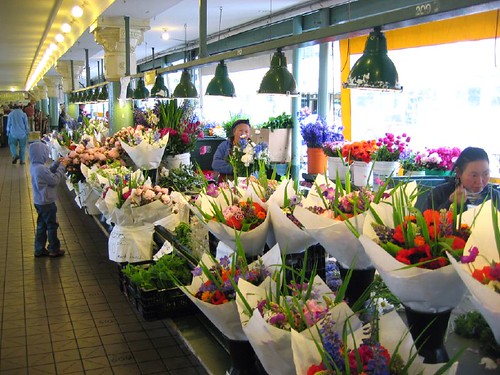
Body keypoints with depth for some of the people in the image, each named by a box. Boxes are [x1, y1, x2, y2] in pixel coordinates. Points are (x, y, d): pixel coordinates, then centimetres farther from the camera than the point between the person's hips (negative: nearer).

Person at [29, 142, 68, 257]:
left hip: (39, 202, 9)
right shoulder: (41, 169, -27)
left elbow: (48, 173, 14)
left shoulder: (34, 167, 3)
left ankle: (39, 250, 27)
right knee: (52, 226, 7)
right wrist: (62, 167, -13)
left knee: (41, 226, 18)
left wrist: (57, 163, 5)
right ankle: (54, 250, 19)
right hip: (46, 203, -9)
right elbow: (55, 180, -21)